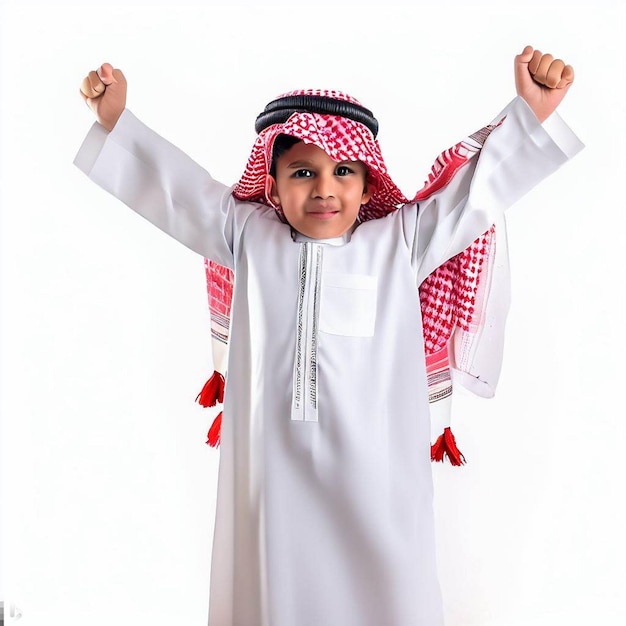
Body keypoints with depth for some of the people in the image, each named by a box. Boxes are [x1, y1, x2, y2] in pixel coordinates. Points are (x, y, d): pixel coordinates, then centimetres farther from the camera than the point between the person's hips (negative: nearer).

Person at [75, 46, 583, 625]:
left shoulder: (400, 241, 2)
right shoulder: (251, 239, 4)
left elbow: (477, 186, 4)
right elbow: (178, 188, 9)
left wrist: (531, 115, -3)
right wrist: (116, 120, 6)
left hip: (374, 474, 0)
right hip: (275, 470, 1)